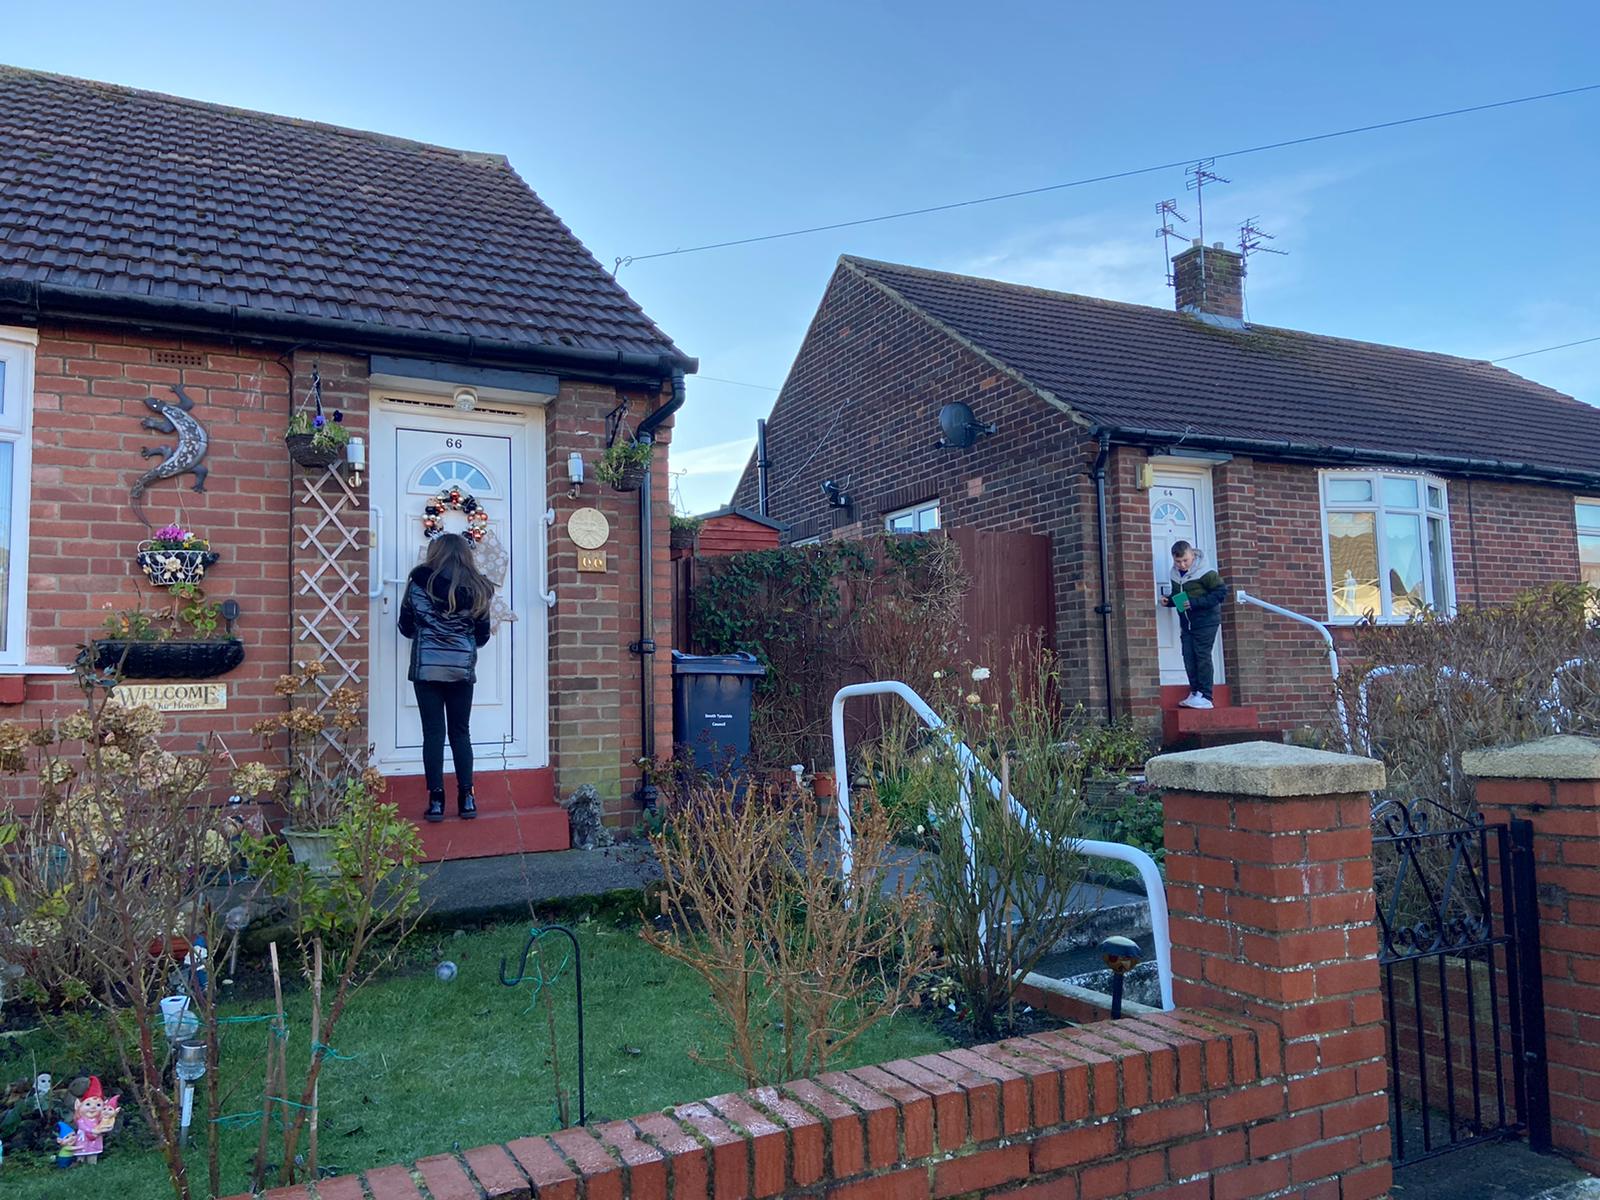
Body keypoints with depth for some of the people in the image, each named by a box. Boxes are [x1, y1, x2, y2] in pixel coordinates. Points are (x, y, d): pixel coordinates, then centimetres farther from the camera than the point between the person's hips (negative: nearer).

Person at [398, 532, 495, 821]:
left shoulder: (420, 582, 1)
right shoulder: (477, 587, 5)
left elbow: (406, 627, 9)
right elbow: (483, 636, 11)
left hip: (427, 668, -1)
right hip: (462, 669, 2)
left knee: (433, 733, 3)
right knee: (461, 732, 10)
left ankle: (436, 800, 2)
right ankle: (467, 798, 8)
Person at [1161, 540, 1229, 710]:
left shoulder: (1204, 573, -15)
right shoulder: (1175, 575, 5)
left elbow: (1221, 592, -18)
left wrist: (1196, 603, -23)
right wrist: (1169, 601, -3)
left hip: (1206, 621, -6)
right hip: (1186, 623, 7)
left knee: (1202, 656, -6)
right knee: (1188, 657, 4)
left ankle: (1205, 697, -2)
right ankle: (1195, 693, 12)